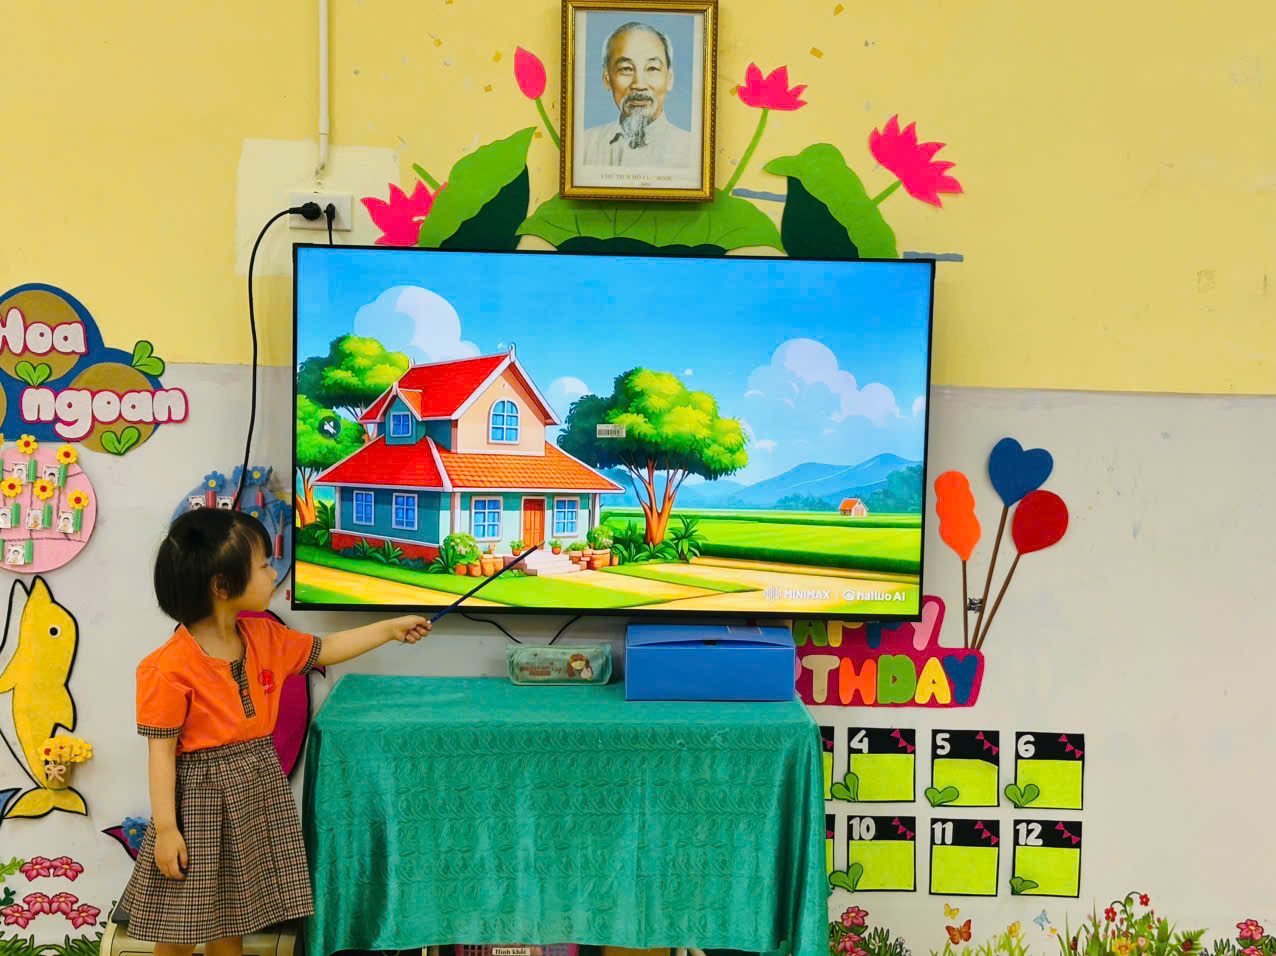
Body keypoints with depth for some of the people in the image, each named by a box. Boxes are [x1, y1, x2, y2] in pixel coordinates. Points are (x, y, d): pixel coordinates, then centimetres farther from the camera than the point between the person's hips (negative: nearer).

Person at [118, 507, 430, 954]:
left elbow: (325, 649, 16)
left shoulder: (267, 638, 1)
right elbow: (161, 751, -17)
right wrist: (165, 828, -16)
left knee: (231, 917, 17)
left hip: (257, 790, 6)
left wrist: (390, 628, 17)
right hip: (200, 797, -6)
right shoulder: (171, 667, -20)